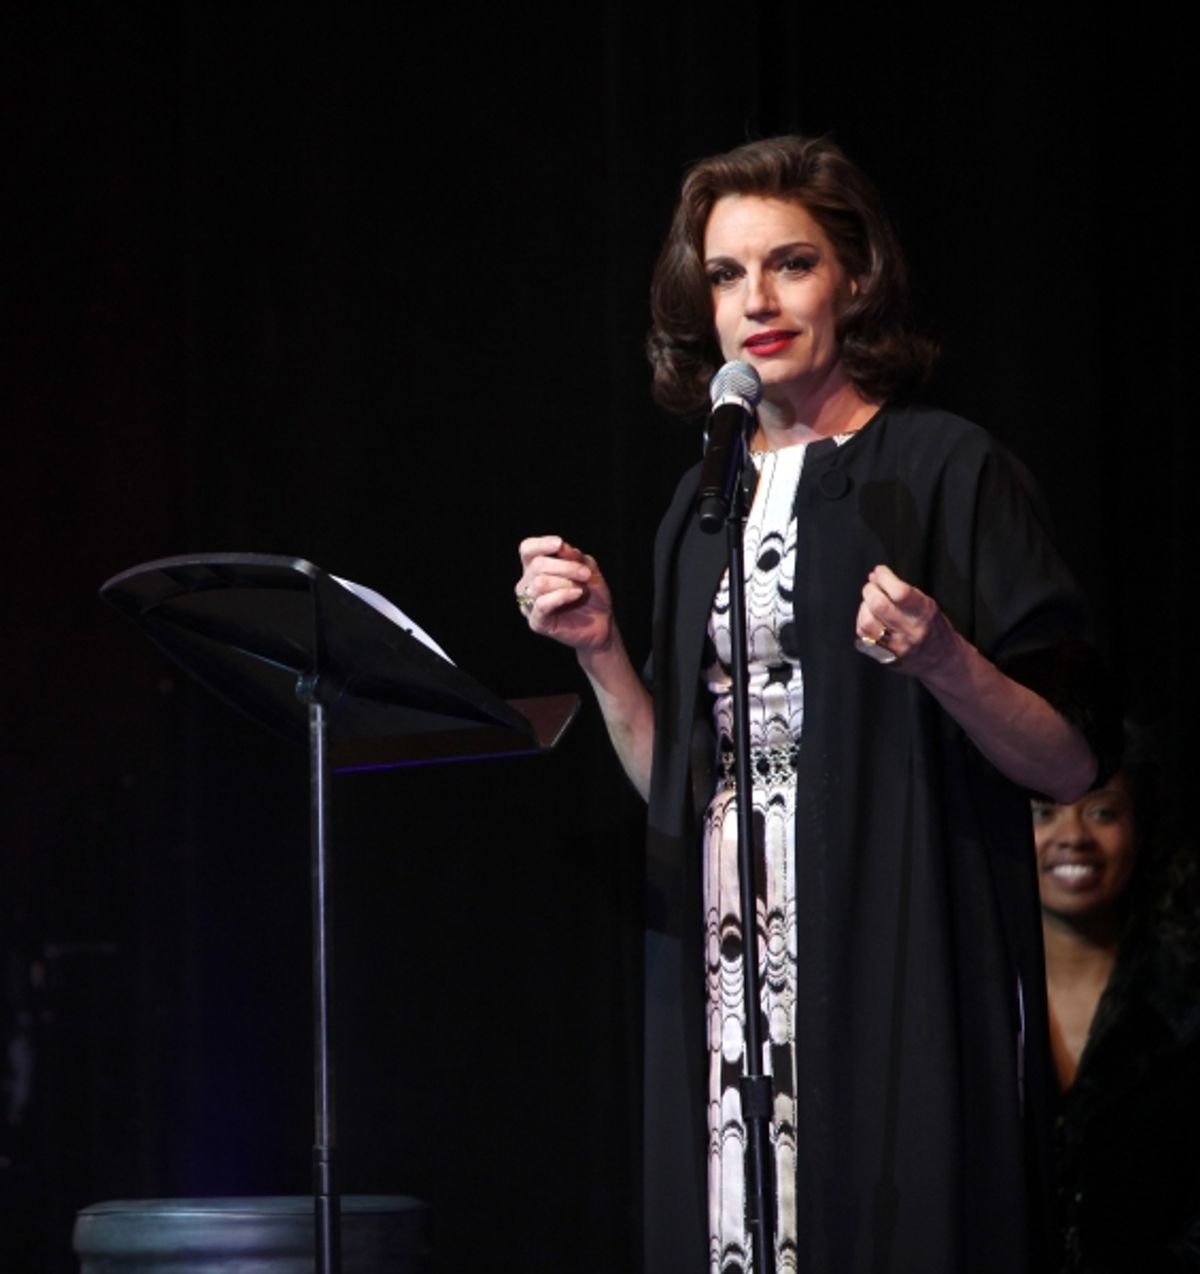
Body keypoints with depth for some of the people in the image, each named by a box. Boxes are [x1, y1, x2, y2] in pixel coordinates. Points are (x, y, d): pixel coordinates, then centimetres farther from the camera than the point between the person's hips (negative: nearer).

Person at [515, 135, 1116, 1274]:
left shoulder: (943, 472, -2)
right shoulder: (706, 504, 15)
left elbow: (1071, 764, -6)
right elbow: (673, 787, 15)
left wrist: (945, 664, -22)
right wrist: (598, 651, 2)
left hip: (898, 980, -5)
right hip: (725, 983, 5)